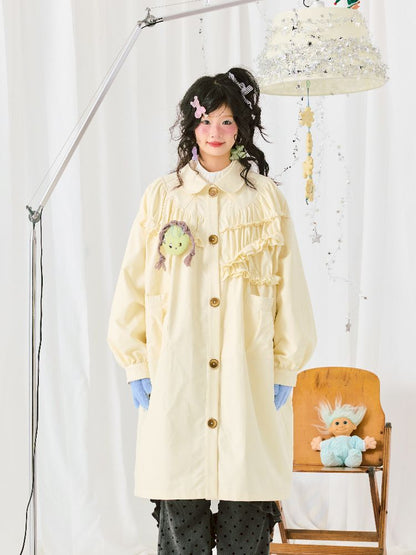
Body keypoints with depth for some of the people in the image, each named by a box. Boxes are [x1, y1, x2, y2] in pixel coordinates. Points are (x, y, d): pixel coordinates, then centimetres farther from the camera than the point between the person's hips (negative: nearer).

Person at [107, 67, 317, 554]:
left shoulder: (266, 199, 7)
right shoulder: (162, 198, 7)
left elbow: (290, 290, 6)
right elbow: (132, 287, 7)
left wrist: (285, 369, 1)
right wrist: (137, 366, 2)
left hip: (249, 380, 0)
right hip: (176, 381, 0)